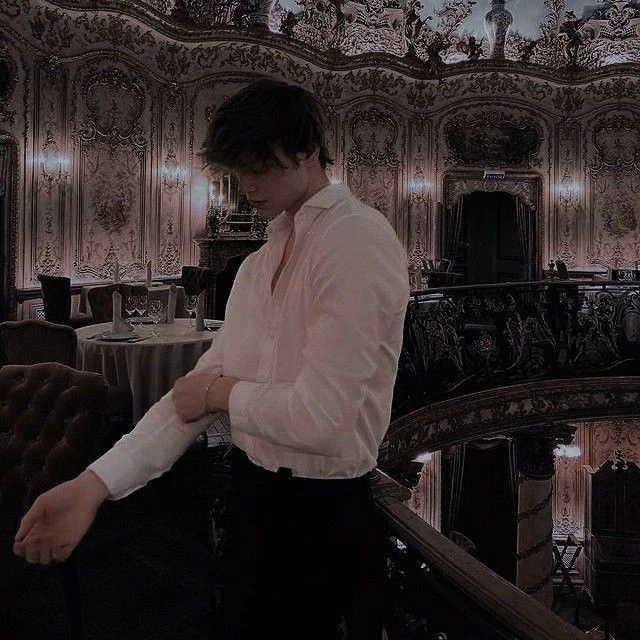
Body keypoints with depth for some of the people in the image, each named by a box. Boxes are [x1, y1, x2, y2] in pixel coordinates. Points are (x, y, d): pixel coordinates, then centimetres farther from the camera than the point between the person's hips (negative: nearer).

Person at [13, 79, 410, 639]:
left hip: (324, 514, -7)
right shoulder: (259, 264, 8)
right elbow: (203, 384, 1)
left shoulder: (359, 240, -19)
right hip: (251, 492, 8)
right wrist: (95, 483, -8)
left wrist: (221, 392, -9)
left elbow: (322, 418, -26)